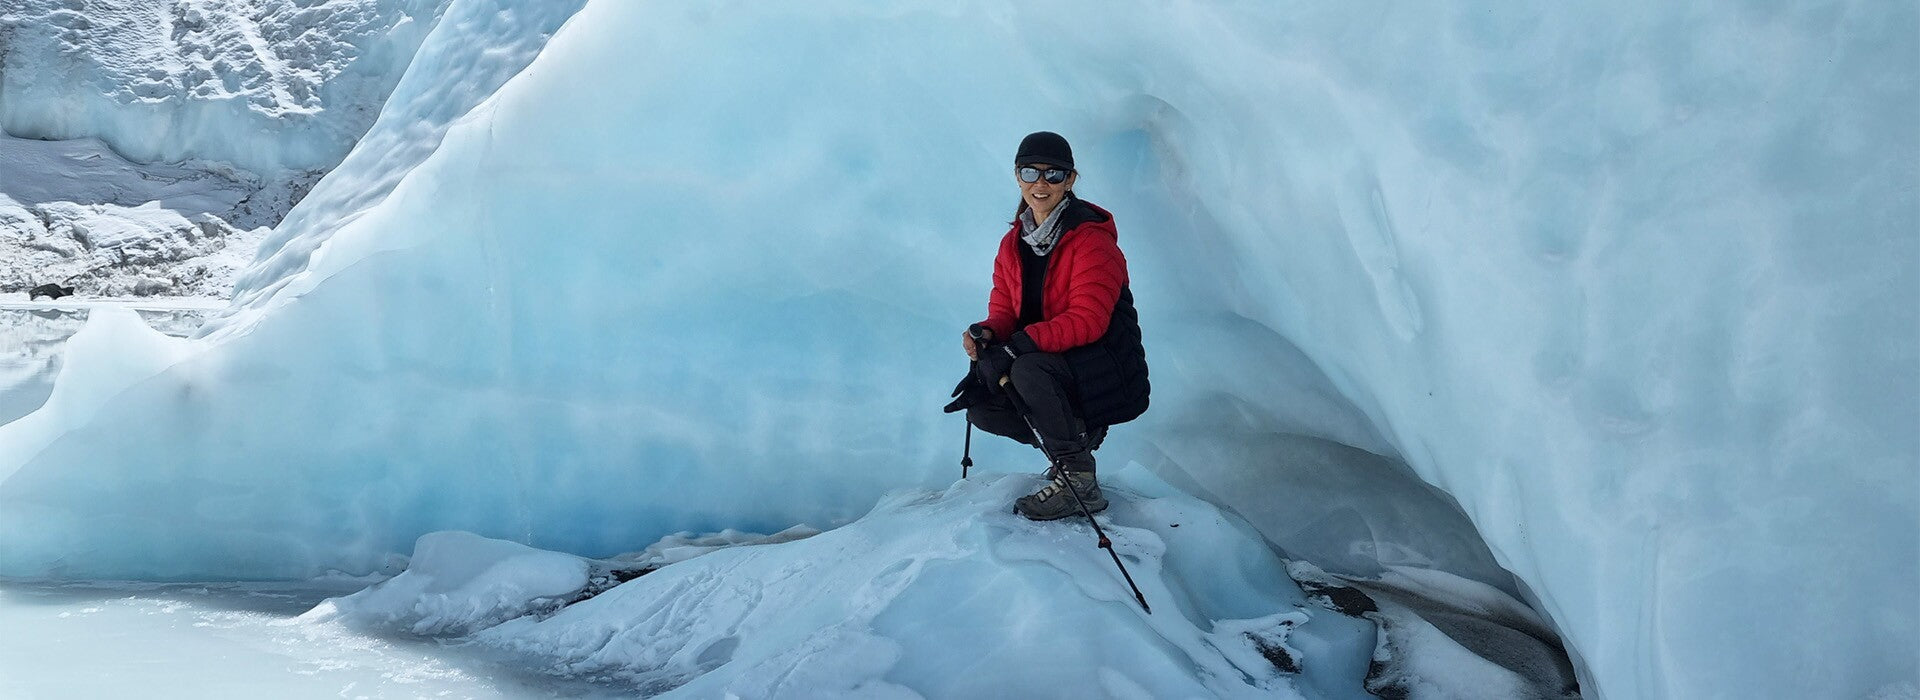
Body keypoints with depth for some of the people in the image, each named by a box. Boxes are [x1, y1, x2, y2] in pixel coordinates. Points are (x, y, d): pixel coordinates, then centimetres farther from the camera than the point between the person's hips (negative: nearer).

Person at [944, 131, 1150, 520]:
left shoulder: (1091, 239, -16)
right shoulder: (1013, 243, 7)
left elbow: (1087, 320, -26)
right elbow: (1004, 309, 6)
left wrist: (1020, 344, -35)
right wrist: (988, 333, -19)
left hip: (1109, 374, -7)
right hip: (1053, 365, 8)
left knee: (1028, 370, -34)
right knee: (980, 405, -12)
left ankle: (1080, 484, -19)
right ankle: (1080, 434, 10)